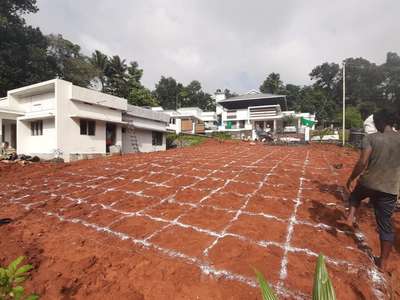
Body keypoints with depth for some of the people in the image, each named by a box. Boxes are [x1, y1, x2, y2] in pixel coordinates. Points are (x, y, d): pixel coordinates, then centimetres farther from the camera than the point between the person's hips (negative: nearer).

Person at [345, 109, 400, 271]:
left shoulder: (370, 138, -9)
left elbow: (362, 163, -16)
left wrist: (351, 179, -4)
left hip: (369, 183, -2)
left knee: (355, 195, 35)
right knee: (385, 224, 13)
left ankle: (351, 216, 15)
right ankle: (383, 262, 23)